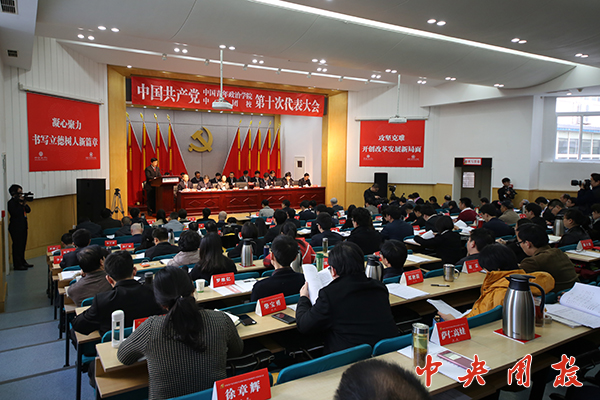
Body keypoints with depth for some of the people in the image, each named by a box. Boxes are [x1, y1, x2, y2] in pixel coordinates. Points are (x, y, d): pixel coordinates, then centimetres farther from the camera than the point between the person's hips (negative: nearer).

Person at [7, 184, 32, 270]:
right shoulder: (11, 203, -13)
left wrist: (25, 203, -7)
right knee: (17, 245, -5)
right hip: (16, 227, -9)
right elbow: (15, 213, -25)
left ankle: (22, 262, 26)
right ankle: (17, 265, 1)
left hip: (23, 226, 9)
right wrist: (21, 204, -21)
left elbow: (28, 210, 9)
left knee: (23, 245, 15)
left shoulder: (20, 201, 11)